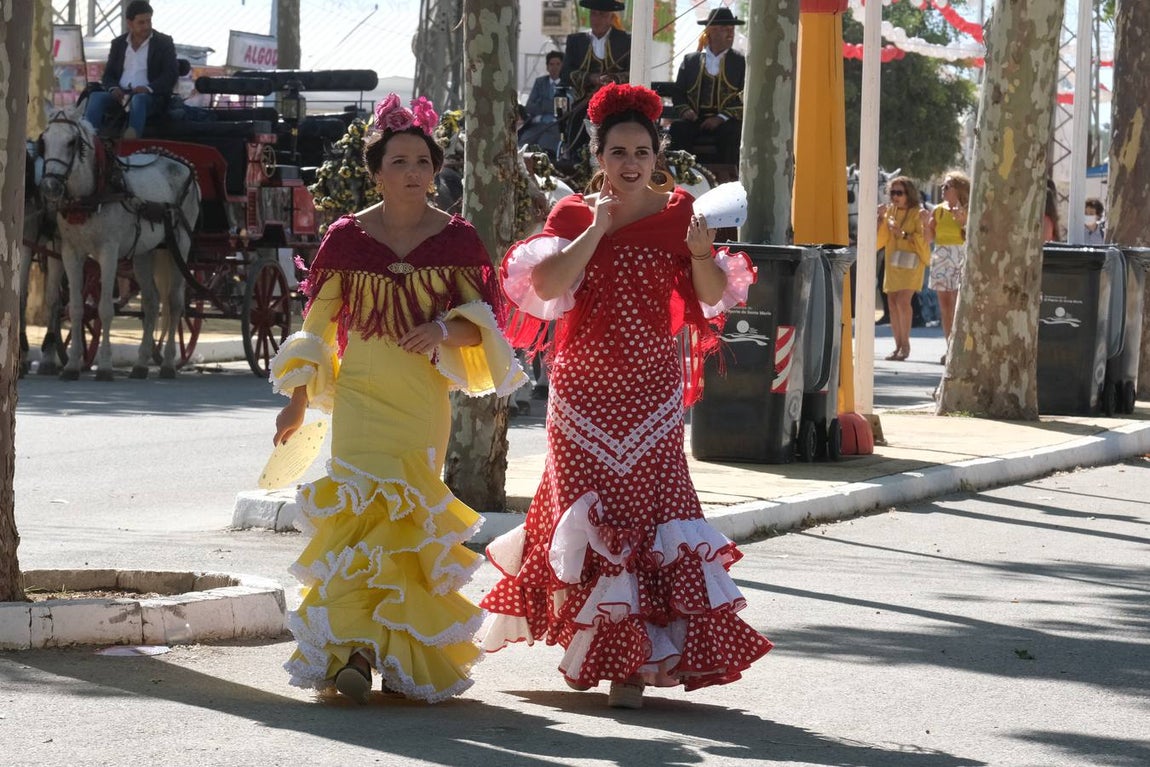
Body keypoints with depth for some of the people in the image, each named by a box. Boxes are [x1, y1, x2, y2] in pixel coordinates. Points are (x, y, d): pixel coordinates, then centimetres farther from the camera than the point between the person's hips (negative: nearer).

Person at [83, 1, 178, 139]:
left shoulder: (164, 42, 8)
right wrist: (113, 89, -8)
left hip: (151, 97, -4)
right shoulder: (118, 43, 19)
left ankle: (131, 139, -63)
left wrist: (148, 89, -19)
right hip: (120, 95, 4)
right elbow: (108, 74, 18)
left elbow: (171, 75, -1)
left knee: (139, 99, -39)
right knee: (96, 96, -25)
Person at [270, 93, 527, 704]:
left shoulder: (456, 238, 5)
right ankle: (348, 648, -16)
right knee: (361, 513, -13)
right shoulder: (348, 237, 4)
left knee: (409, 522, 0)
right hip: (361, 398, -1)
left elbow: (481, 322, 6)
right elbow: (317, 322, 9)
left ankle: (404, 656, 9)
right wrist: (297, 400, 6)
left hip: (425, 404, 1)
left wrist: (445, 330, -16)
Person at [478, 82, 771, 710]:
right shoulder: (573, 215, 3)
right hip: (582, 393, 0)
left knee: (647, 510, -6)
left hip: (652, 394, 0)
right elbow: (545, 286, -12)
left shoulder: (676, 213, 4)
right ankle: (587, 640, 15)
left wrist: (703, 255, -16)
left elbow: (713, 298, 3)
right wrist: (596, 230, -15)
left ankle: (631, 656, -1)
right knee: (587, 510, 1)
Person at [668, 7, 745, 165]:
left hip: (726, 122, -1)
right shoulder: (690, 60, 17)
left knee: (731, 133, -34)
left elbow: (745, 98, 2)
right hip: (695, 120, 1)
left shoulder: (740, 61, 11)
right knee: (677, 128, -29)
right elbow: (678, 93, 16)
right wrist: (685, 111, -7)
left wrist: (722, 118, -12)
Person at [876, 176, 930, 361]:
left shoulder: (918, 214, -5)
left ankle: (906, 344, -10)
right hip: (893, 261, 6)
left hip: (911, 261, -6)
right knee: (892, 301, 2)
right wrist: (881, 219, -6)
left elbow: (923, 239, -9)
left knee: (903, 301, -17)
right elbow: (880, 239, 8)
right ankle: (898, 346, 9)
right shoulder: (890, 211, 10)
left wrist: (903, 234, -19)